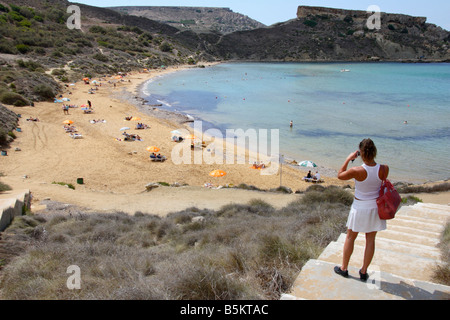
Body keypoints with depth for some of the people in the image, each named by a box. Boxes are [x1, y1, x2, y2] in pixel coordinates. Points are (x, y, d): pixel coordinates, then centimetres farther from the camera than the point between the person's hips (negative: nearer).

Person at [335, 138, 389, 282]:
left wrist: (348, 159, -2)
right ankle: (364, 272, 26)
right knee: (370, 240, 15)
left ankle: (344, 268, 29)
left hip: (360, 207, -3)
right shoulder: (384, 169, -16)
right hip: (376, 206, 3)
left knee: (350, 238, 15)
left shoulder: (356, 171, -25)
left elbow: (340, 175, -7)